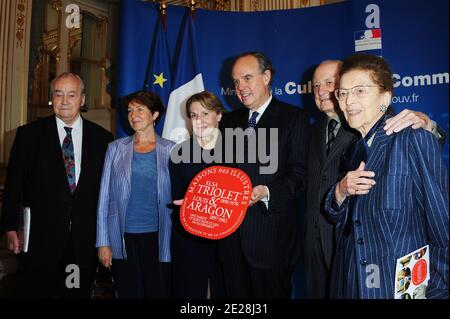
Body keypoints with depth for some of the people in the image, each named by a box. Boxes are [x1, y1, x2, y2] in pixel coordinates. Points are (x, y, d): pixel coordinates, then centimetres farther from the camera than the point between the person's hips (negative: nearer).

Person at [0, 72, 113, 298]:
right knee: (36, 292, 8)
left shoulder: (102, 138, 3)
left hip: (85, 242, 1)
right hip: (41, 239, -1)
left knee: (79, 292, 11)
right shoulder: (29, 134, 1)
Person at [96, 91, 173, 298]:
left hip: (158, 238, -1)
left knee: (159, 292, 3)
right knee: (128, 293, 6)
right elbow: (104, 197, 5)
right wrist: (103, 243, 1)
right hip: (124, 239, 1)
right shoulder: (116, 148, 6)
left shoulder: (171, 149, 3)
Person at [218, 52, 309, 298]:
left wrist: (266, 192, -24)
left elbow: (299, 173, -9)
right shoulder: (230, 121, 15)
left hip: (272, 236, -5)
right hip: (232, 238, 5)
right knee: (236, 295, 14)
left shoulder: (292, 117, -2)